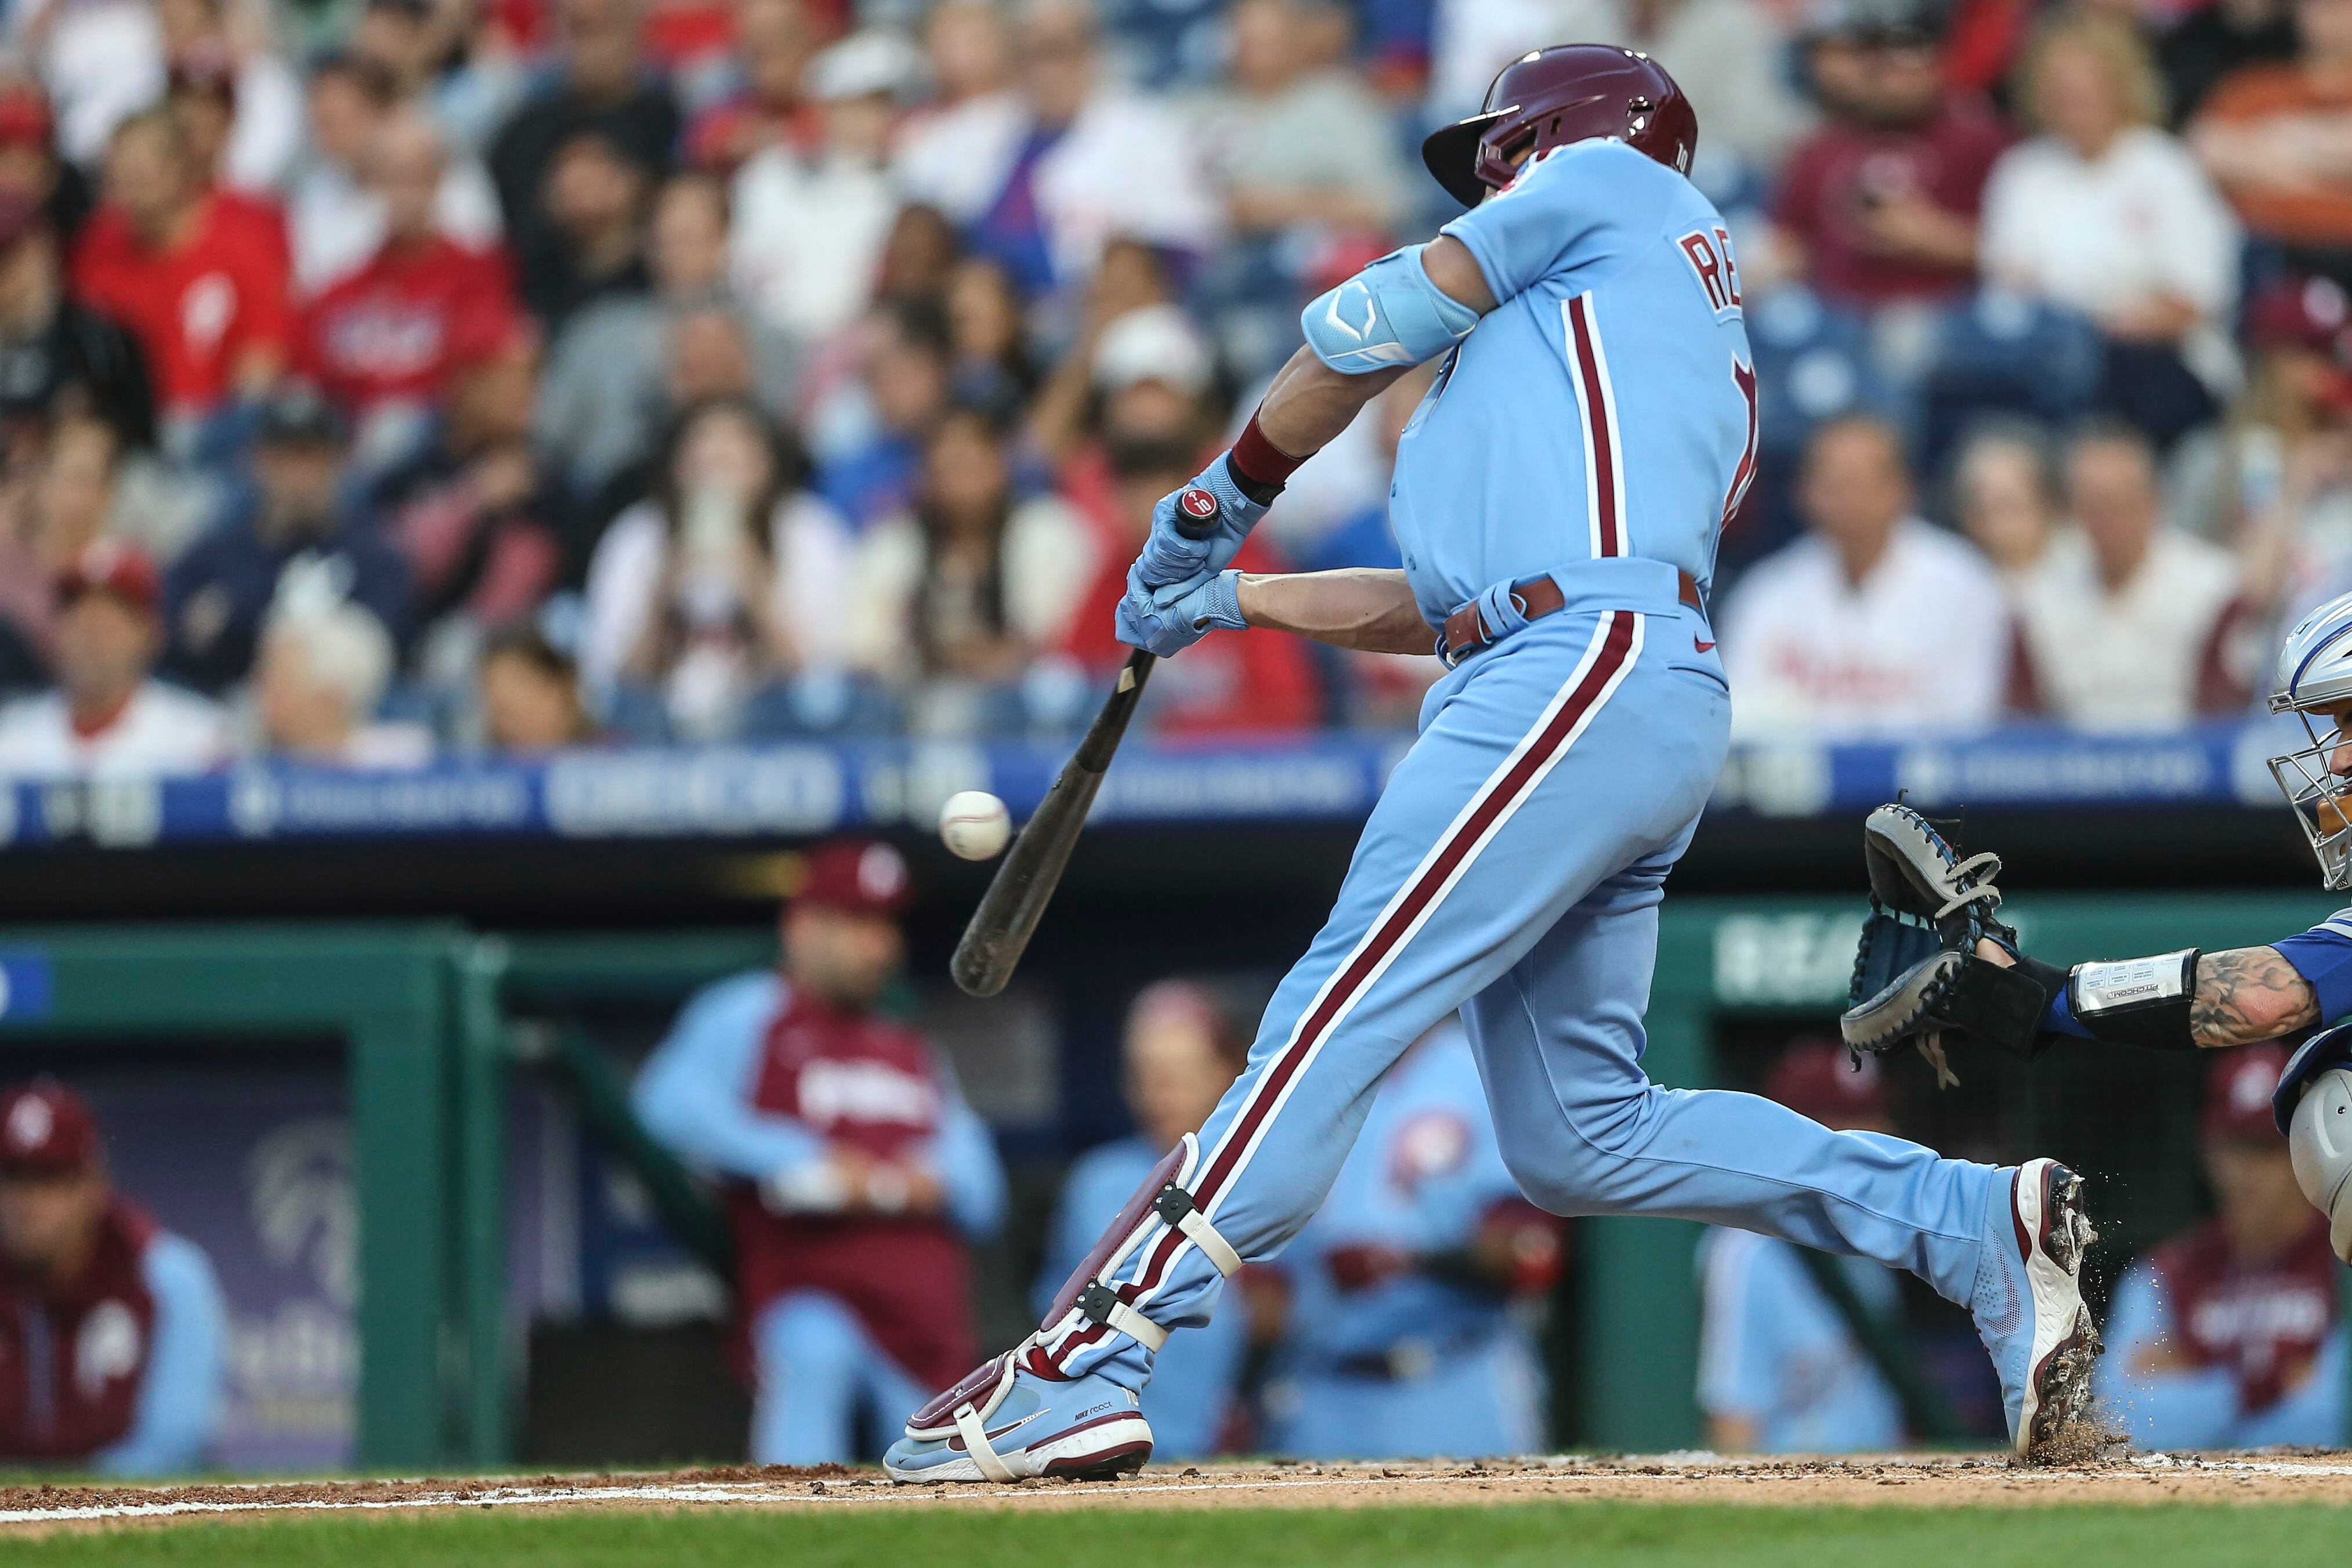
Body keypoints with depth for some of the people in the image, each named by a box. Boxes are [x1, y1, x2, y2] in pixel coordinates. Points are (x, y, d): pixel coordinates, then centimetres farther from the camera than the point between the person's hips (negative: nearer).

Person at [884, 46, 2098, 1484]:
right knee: (1580, 1138, 7)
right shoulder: (1689, 355, 36)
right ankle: (1974, 1224, 4)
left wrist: (1226, 498, 21)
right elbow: (1458, 597, 30)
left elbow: (1377, 325, 9)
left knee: (1337, 1019, -16)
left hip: (1589, 664, -9)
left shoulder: (1615, 181, 14)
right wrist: (1239, 599, 32)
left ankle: (1081, 1372, -24)